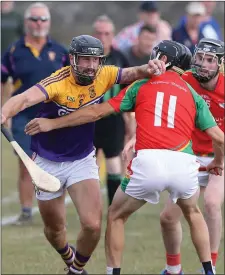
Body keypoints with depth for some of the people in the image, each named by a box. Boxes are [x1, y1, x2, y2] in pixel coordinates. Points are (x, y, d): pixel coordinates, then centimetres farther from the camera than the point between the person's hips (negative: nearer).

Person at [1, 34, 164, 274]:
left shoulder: (103, 76, -12)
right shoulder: (57, 83, -27)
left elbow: (131, 74, -9)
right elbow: (26, 98, -42)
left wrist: (147, 69, -34)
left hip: (82, 161, 2)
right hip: (48, 162, -2)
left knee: (92, 225, -15)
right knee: (54, 229, 15)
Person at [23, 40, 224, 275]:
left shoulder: (141, 86, 15)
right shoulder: (193, 94, 19)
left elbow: (96, 112, 13)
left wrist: (52, 123, 20)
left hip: (148, 162, -2)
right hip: (184, 163, 2)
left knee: (115, 216, 20)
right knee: (193, 213, 32)